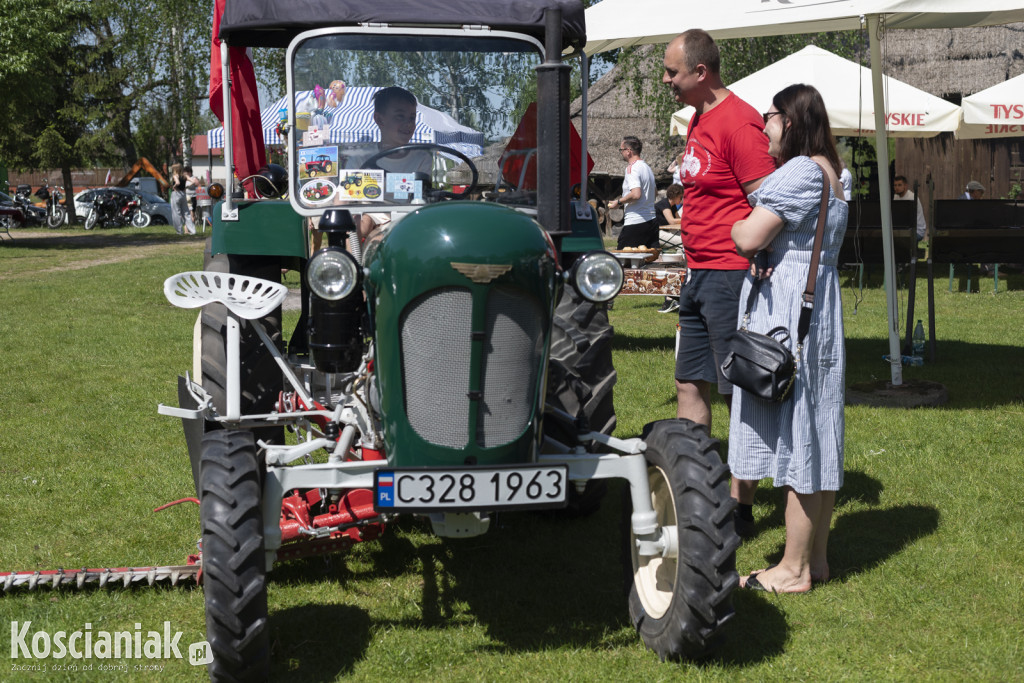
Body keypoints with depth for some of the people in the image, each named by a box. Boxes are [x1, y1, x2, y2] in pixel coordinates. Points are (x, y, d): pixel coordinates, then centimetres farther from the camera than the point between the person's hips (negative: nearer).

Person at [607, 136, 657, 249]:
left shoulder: (632, 168, -13)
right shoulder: (647, 167, 16)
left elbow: (636, 194, -25)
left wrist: (618, 202, -11)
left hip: (635, 223, -9)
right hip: (651, 222, 9)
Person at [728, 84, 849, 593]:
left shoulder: (799, 171, -16)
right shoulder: (828, 170, 17)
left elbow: (749, 238, -20)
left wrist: (731, 223, 1)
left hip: (787, 311, -10)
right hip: (819, 303, 10)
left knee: (795, 435, -5)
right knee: (815, 436, 12)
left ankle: (794, 569, 2)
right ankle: (816, 556, 20)